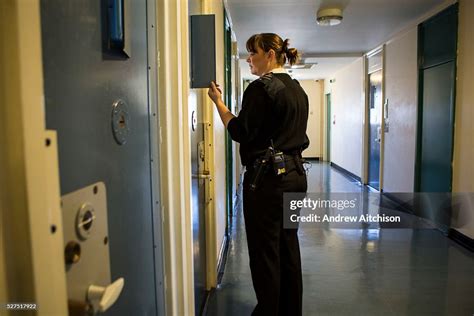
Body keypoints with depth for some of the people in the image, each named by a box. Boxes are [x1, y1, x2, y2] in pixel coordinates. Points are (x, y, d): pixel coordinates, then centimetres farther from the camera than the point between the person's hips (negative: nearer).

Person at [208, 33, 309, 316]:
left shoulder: (261, 87, -12)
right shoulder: (297, 89, 15)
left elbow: (241, 133, -15)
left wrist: (218, 101, -5)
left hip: (268, 177, -9)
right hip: (295, 174, 9)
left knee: (264, 251, 3)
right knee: (289, 245, 17)